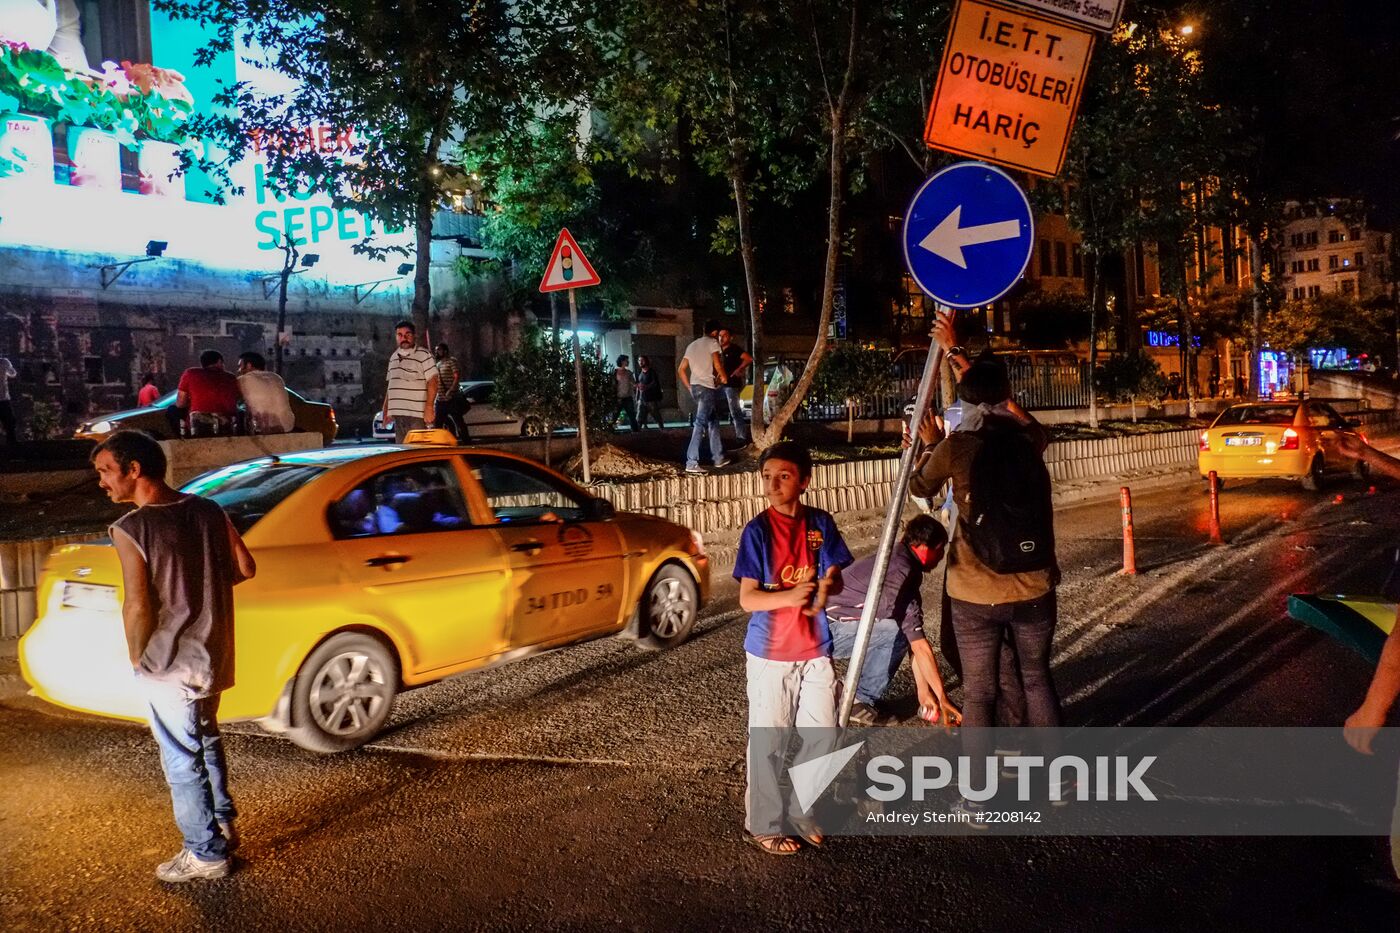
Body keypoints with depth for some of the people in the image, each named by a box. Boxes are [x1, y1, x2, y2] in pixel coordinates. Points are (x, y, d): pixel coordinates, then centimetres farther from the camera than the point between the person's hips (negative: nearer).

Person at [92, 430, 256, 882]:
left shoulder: (131, 529, -20)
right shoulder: (208, 511, -1)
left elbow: (137, 606, -22)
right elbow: (245, 568, 6)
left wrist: (137, 660, -7)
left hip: (169, 666, -7)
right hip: (213, 654, 7)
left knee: (182, 762, 8)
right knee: (206, 743, 26)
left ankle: (206, 853, 20)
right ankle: (224, 825, 38)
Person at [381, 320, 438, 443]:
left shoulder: (423, 355, -3)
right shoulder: (393, 357, 19)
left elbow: (432, 382, -9)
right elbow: (389, 385, 22)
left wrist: (429, 407, -17)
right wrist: (386, 410, 17)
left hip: (417, 414, -7)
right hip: (397, 414, 7)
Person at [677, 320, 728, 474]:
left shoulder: (692, 345, 20)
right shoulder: (712, 342, -1)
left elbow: (681, 369, 17)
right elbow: (717, 364, -13)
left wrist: (689, 387, 20)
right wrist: (724, 377, 6)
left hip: (695, 387, 8)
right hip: (707, 387, -8)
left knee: (712, 421, 17)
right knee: (700, 423, -12)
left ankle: (718, 458, 19)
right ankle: (691, 463, -18)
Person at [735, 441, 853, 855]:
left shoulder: (821, 524, -1)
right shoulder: (757, 531, -12)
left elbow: (835, 580, 3)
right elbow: (747, 598, -14)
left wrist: (826, 585, -21)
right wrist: (790, 596, -31)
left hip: (815, 650, 4)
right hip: (770, 654, -4)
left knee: (820, 734, 12)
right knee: (769, 741, 6)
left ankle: (802, 812, 32)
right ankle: (763, 825, 22)